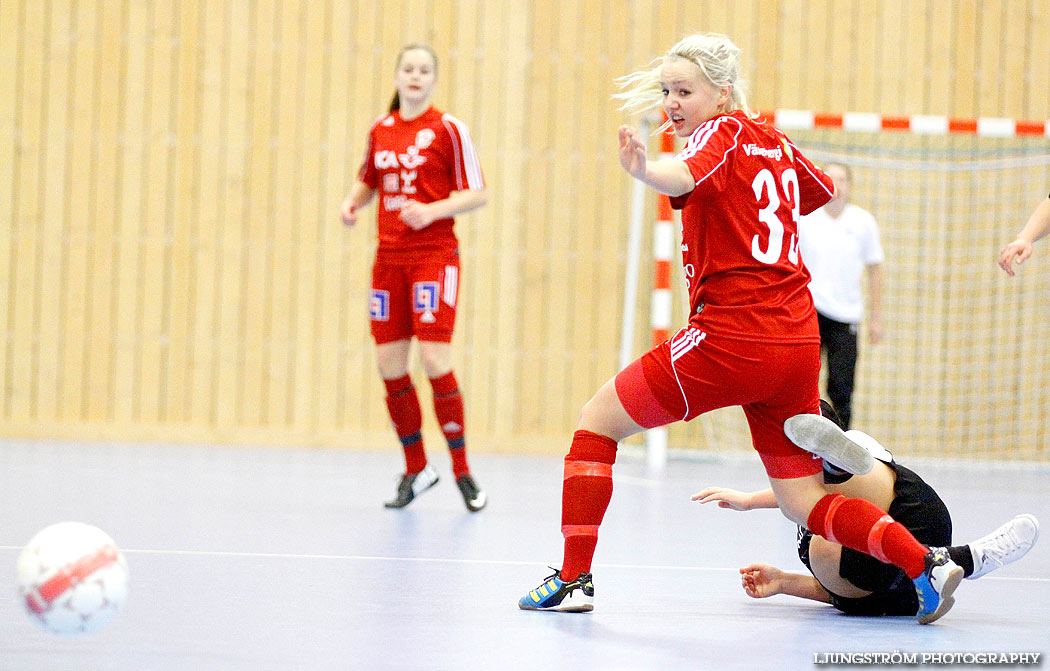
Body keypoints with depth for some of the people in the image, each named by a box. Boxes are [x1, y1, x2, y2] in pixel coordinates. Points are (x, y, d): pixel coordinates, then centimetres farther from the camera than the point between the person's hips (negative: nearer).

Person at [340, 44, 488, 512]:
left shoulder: (448, 129, -4)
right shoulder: (380, 130, 11)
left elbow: (477, 194, -5)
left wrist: (433, 210, -19)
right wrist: (353, 202, 5)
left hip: (434, 254, -5)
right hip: (389, 257, 5)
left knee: (434, 359, -14)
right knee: (389, 364, 2)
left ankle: (462, 470, -2)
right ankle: (416, 469, 17)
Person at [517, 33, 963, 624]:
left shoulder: (722, 132, -6)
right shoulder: (776, 143, 16)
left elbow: (683, 177, -32)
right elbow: (825, 189, 38)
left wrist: (643, 170, -51)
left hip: (730, 338, -8)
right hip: (798, 342, 8)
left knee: (597, 421, 8)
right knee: (805, 502, 13)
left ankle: (575, 577, 4)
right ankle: (926, 561, -5)